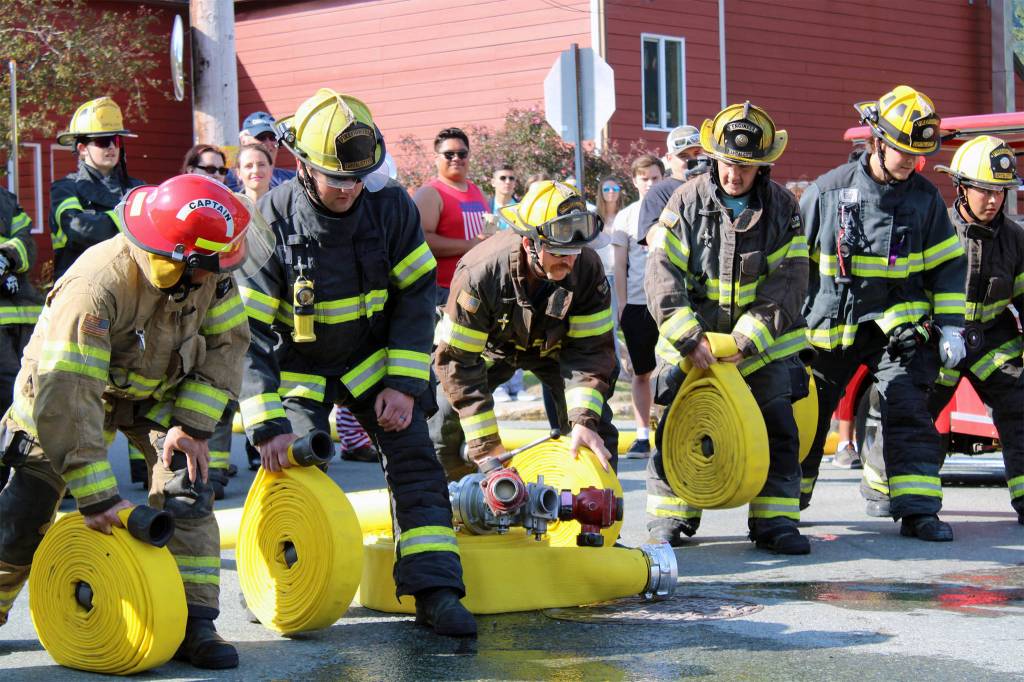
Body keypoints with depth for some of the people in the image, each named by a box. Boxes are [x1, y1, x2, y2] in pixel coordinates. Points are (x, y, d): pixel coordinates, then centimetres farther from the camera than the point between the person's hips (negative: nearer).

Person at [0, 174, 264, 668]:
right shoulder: (97, 287, -41)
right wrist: (96, 495, -41)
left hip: (158, 391, 4)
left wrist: (193, 424, -20)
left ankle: (193, 624, -10)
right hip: (72, 389, -4)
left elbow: (226, 342, -11)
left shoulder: (210, 272, -25)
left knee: (185, 493, -15)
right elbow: (65, 396, -42)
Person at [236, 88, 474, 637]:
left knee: (414, 460, -10)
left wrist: (404, 383, -15)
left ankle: (435, 592, -10)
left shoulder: (391, 206, -17)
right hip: (299, 371, -2)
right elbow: (249, 331, -23)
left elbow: (416, 296, -7)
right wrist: (268, 425, -28)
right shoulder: (271, 222, -24)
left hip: (374, 360, 2)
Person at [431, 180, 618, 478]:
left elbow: (590, 348, -24)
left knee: (596, 430, -12)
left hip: (554, 344, 2)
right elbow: (457, 359, -31)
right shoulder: (480, 274, -38)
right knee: (442, 428, -12)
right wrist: (487, 445, -31)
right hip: (488, 344, -2)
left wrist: (585, 421, -38)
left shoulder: (588, 269, -31)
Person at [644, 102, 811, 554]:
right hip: (693, 338, -1)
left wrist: (747, 340, -19)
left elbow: (788, 284, -7)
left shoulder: (782, 207, -2)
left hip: (762, 341, 1)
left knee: (778, 427, -4)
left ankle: (774, 520, 4)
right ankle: (670, 516, 11)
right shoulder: (687, 202, -4)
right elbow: (662, 275, -10)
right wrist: (689, 338, -21)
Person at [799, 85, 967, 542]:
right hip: (831, 325, 0)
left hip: (898, 324, 0)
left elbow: (948, 265, 6)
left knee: (908, 410, -14)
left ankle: (916, 508, -13)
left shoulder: (925, 199, -1)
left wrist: (951, 327, -2)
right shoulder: (828, 191, -7)